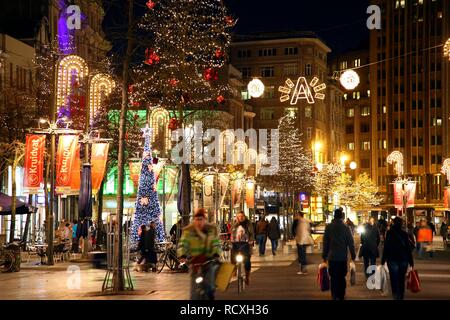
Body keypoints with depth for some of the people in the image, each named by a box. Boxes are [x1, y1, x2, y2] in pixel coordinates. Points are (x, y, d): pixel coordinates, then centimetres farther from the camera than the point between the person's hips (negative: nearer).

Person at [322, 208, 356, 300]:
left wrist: (325, 256, 8)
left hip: (332, 257, 0)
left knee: (333, 278, 5)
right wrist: (353, 255, 6)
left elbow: (325, 243, 1)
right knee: (342, 277, 10)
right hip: (343, 257, 0)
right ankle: (341, 296, 12)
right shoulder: (346, 228, -5)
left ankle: (335, 296, 1)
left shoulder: (328, 227, -3)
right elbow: (351, 243, -2)